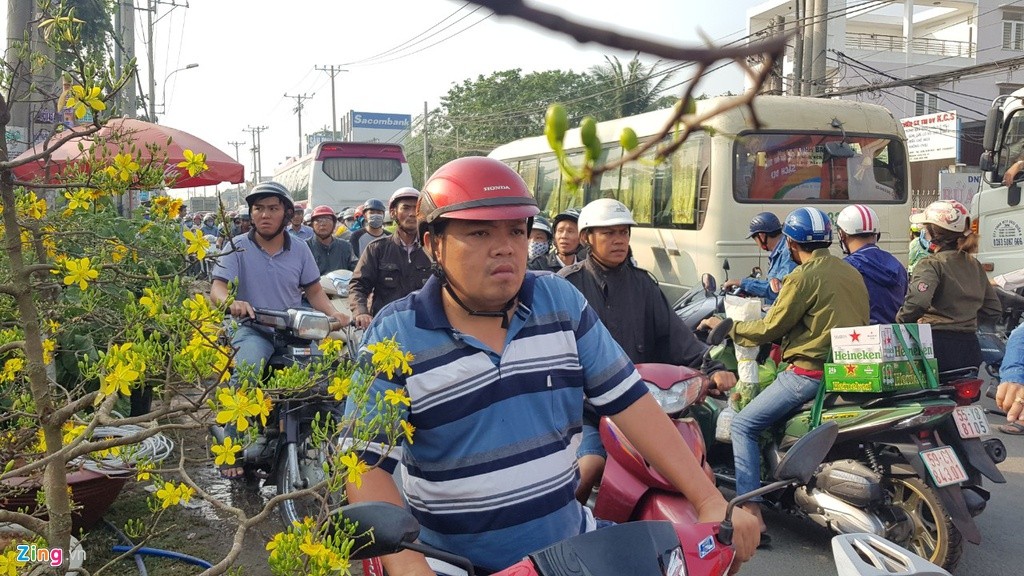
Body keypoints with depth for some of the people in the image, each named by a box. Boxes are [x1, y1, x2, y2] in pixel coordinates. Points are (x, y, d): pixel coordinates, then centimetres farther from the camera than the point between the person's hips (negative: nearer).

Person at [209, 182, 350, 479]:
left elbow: (313, 290, 13)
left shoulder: (299, 248, 10)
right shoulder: (237, 248, 1)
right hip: (253, 331, -3)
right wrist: (232, 302, -33)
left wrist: (333, 313, -6)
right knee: (247, 369, -34)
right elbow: (217, 288, -9)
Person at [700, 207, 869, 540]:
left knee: (743, 425, -2)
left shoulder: (804, 276, -12)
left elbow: (771, 328, -9)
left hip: (810, 372, -9)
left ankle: (751, 512, -10)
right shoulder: (851, 272, 13)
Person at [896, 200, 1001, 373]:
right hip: (970, 347, 7)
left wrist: (900, 321, -12)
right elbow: (993, 310, 17)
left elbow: (917, 302, -29)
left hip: (939, 346, -7)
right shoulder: (975, 265, 12)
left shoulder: (930, 265, -11)